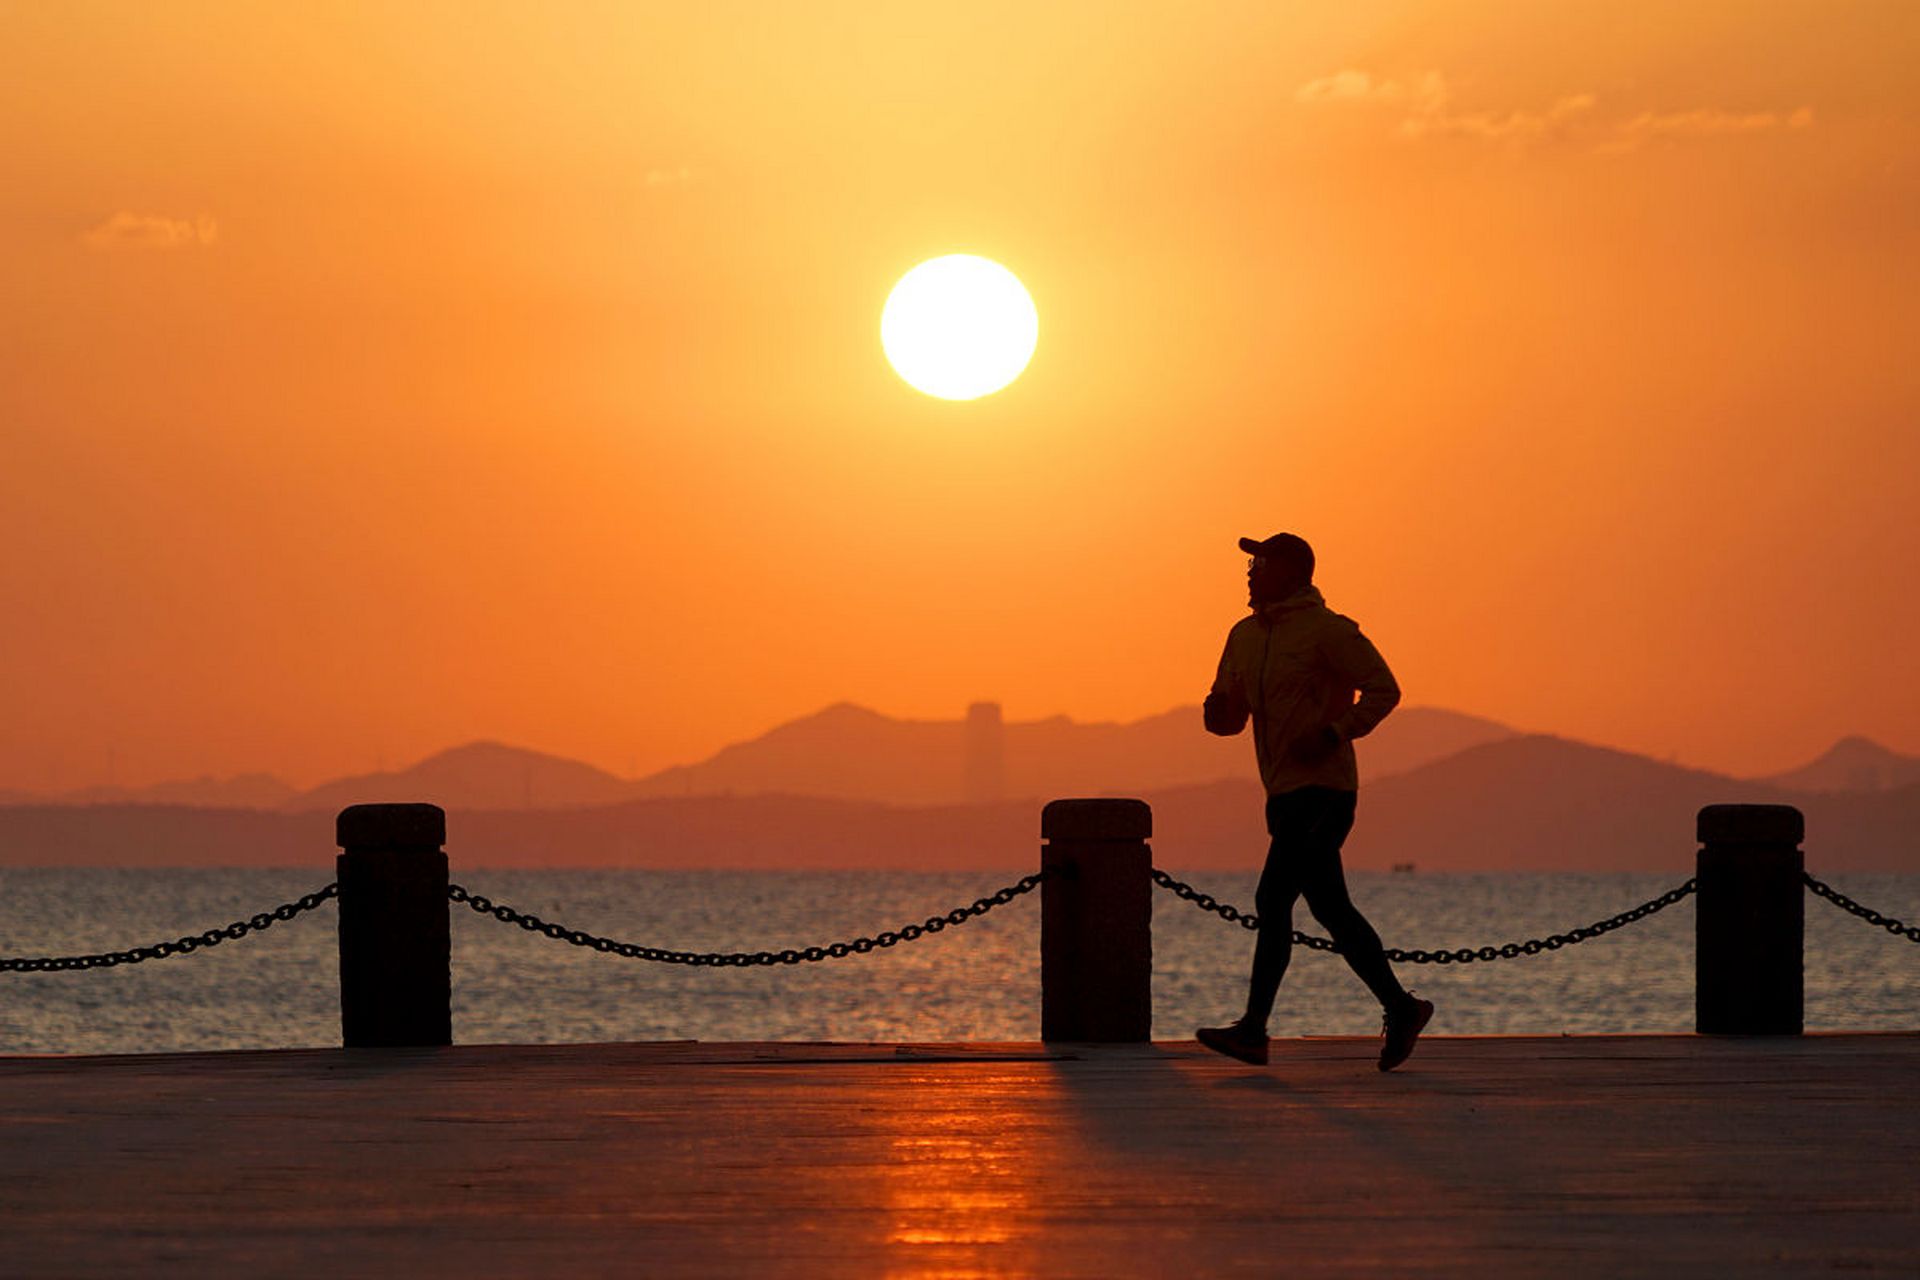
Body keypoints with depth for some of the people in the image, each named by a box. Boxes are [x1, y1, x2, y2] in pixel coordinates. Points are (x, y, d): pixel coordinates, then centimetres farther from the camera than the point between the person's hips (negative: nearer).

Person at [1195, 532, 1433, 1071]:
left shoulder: (1327, 631, -9)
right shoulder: (1245, 636, 15)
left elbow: (1384, 689, -10)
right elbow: (1231, 716, 19)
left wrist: (1333, 734, -20)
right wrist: (1218, 711, -5)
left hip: (1322, 789, -9)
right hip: (1285, 795, 9)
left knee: (1273, 900, -15)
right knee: (1332, 910, 11)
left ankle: (1253, 1029, -16)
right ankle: (1400, 1008, 20)